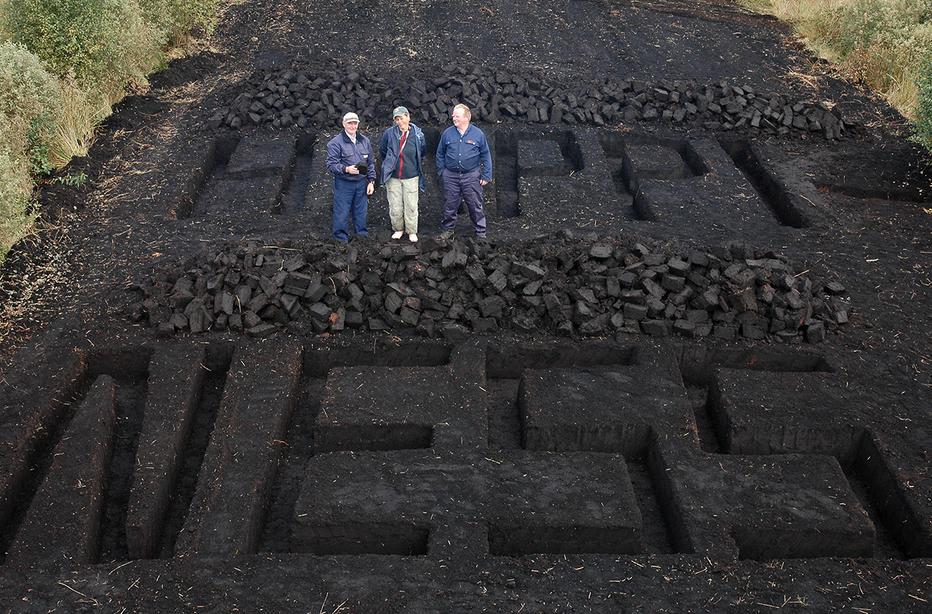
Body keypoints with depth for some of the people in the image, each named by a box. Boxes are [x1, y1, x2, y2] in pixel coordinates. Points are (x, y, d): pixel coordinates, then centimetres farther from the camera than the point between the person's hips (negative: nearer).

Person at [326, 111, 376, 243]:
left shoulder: (365, 141, 10)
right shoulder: (336, 143, -7)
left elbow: (371, 162, 16)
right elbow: (331, 164, -10)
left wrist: (371, 181, 9)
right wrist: (346, 169, -25)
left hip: (361, 183, 5)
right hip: (343, 184, -4)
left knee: (361, 211, 12)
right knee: (342, 212, -1)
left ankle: (362, 234, 26)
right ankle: (341, 238, 10)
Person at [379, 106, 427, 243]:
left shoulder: (417, 134, -5)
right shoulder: (389, 134, -5)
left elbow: (422, 152, 14)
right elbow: (382, 150, 13)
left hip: (411, 176, -1)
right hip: (393, 176, 1)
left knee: (411, 206, 3)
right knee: (395, 206, 6)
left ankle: (412, 231, 17)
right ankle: (398, 229, 24)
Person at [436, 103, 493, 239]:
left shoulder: (478, 134, -2)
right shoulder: (447, 133, 3)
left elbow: (486, 156, 3)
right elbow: (440, 154, 12)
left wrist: (486, 175, -1)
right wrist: (441, 171, 7)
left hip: (471, 177, -2)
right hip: (450, 176, 2)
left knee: (475, 205, 3)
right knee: (450, 205, 9)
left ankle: (480, 231, 14)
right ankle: (447, 229, 25)